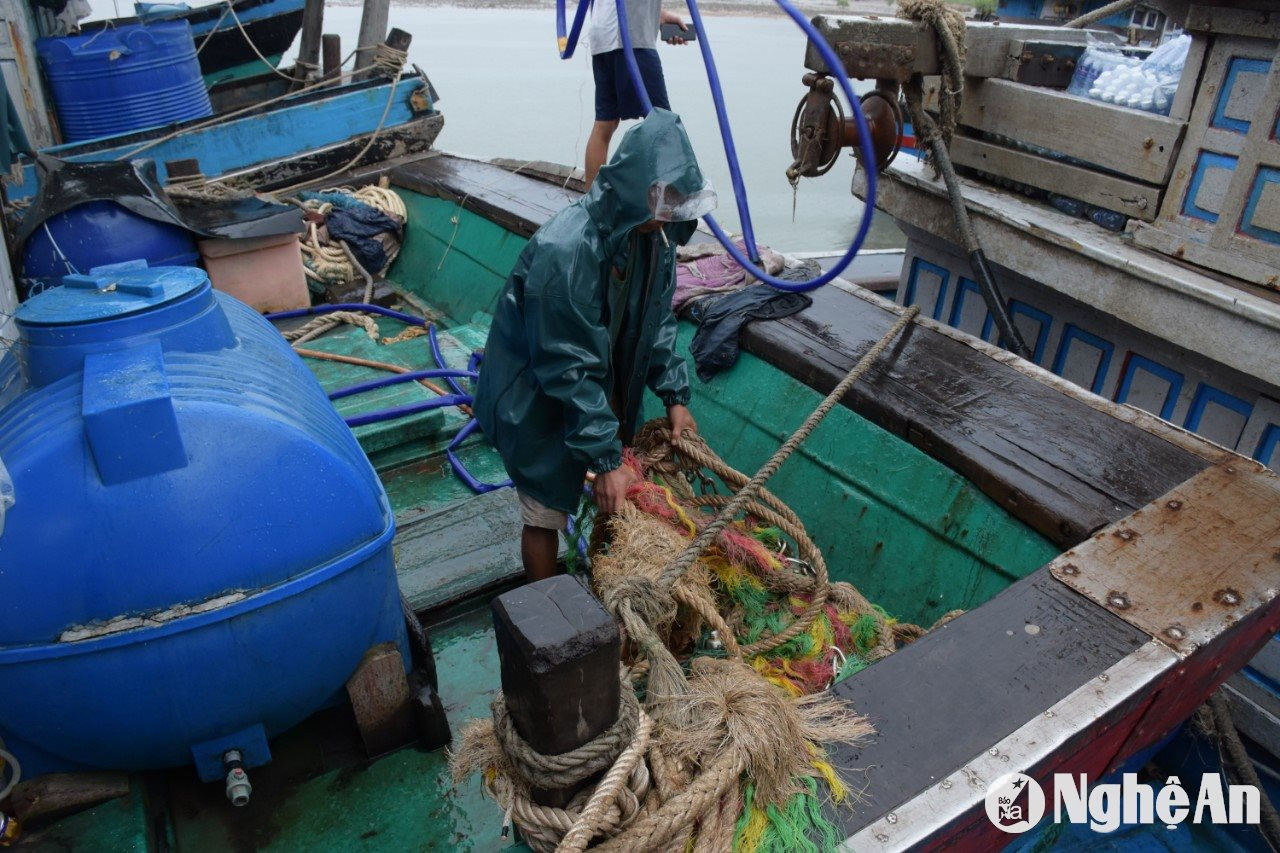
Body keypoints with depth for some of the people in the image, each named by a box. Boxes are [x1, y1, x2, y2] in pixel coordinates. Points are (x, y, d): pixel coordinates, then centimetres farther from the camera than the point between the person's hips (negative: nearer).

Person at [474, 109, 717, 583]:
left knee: (622, 497, 16)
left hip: (604, 381, 7)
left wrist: (675, 396, -3)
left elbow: (657, 321, 3)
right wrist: (605, 458, -27)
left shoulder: (652, 231, -11)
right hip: (535, 397, -7)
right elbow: (568, 370, -30)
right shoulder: (565, 251, -35)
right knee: (545, 514, 5)